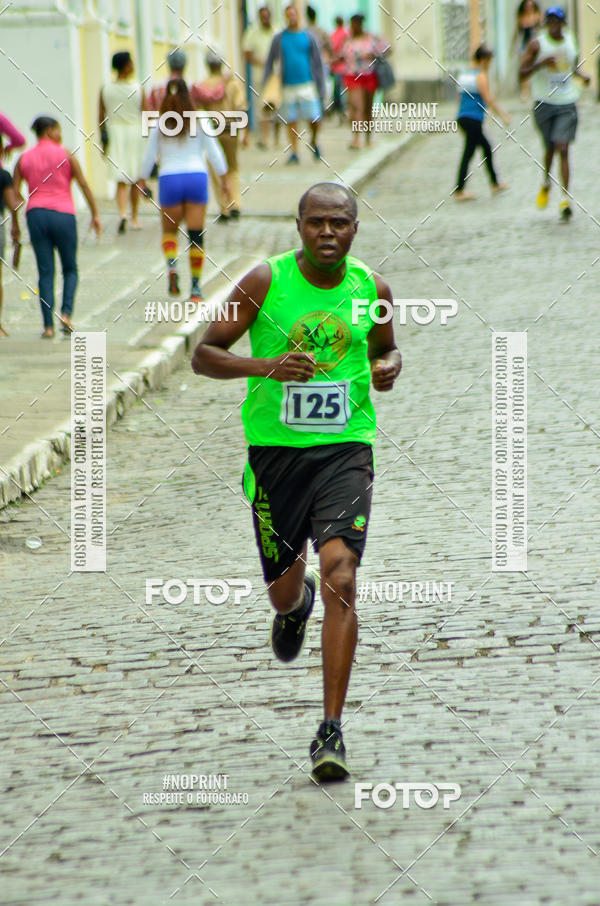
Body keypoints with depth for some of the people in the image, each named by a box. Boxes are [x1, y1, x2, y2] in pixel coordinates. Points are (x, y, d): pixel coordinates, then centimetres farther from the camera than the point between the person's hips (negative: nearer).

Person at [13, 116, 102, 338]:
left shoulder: (24, 159, 9)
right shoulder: (65, 155, 1)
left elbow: (15, 193, 5)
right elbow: (83, 184, -2)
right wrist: (95, 214, 2)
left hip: (36, 214, 2)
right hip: (63, 213, -2)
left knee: (45, 273, 5)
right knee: (70, 269, 12)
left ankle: (48, 325, -3)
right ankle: (66, 313, -9)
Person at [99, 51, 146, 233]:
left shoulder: (105, 90, -1)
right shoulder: (137, 88, -6)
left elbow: (101, 117, 1)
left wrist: (104, 141, 10)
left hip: (115, 131, 1)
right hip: (135, 132, -1)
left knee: (121, 179, 1)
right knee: (135, 178, 12)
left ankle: (122, 213, -22)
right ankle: (134, 218, 21)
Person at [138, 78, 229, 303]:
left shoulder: (159, 126, 0)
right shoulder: (199, 123, 1)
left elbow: (149, 156, 4)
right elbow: (214, 152, 3)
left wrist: (142, 181, 16)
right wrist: (224, 178, 13)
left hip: (169, 179, 0)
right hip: (196, 177, 0)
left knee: (169, 231, 15)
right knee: (196, 234, 4)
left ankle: (172, 265, -14)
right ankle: (196, 286, 3)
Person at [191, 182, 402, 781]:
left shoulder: (371, 288, 2)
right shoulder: (266, 282, -6)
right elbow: (204, 355, -3)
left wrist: (388, 368, -2)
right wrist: (266, 365, -20)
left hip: (345, 451, 0)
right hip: (275, 450, 0)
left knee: (340, 577, -17)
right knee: (283, 589, 12)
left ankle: (331, 732, -15)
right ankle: (296, 605, 54)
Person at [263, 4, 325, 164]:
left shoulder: (308, 37, 4)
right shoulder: (279, 38, 5)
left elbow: (317, 62, 7)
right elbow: (270, 62, 10)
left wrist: (321, 87, 3)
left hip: (307, 84, -1)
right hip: (288, 86, 1)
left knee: (315, 120, -7)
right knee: (291, 121, 0)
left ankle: (313, 142, 21)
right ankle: (294, 153, 8)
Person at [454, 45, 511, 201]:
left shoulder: (465, 75, 14)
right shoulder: (481, 76, -10)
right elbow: (488, 99, -14)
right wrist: (502, 115, -7)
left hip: (462, 117, 9)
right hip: (474, 119, -9)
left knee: (486, 147, 20)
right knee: (468, 154, -4)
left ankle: (495, 184, 26)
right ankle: (459, 191, -3)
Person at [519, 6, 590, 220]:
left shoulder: (570, 41, 6)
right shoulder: (537, 44, -6)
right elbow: (522, 72, -9)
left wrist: (582, 75, 4)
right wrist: (541, 63, -25)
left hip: (567, 104, 1)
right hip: (544, 104, -1)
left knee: (563, 149, -11)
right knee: (550, 148, 10)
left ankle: (566, 200, -15)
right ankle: (546, 183, 41)